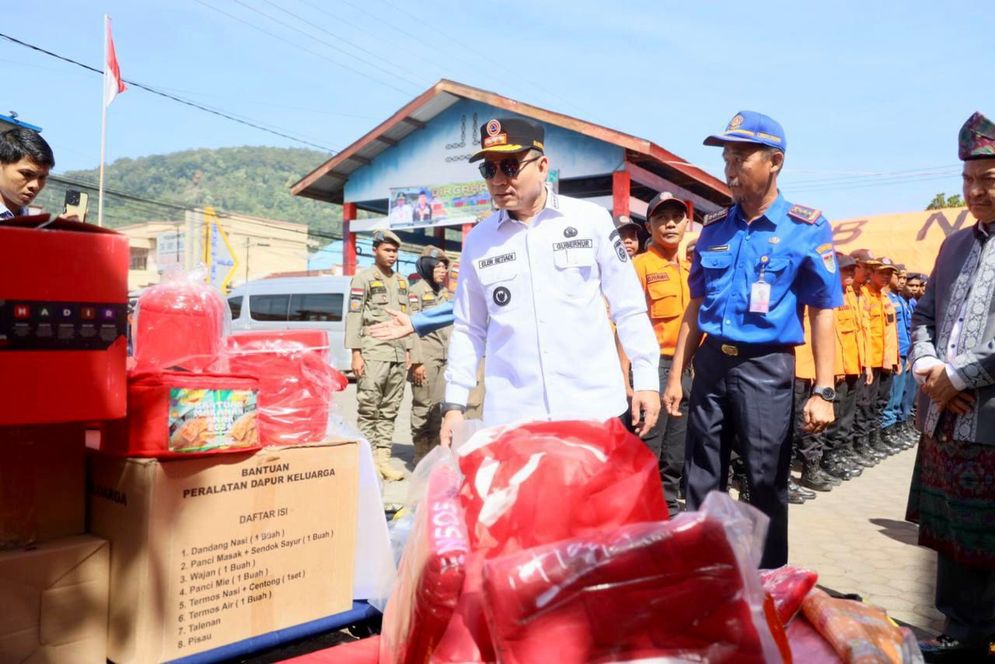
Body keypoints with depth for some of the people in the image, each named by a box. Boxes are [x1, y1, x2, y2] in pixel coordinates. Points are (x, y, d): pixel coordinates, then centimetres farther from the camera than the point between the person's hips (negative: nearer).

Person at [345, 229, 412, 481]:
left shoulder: (402, 281, 19)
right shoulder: (364, 278, 0)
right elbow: (354, 317, -6)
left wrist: (408, 351, 16)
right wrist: (356, 354, -12)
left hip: (397, 354, 6)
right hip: (373, 353, -6)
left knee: (390, 410, 6)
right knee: (369, 409, -4)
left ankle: (383, 457, 10)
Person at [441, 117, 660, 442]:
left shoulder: (591, 220, 0)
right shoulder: (478, 240, 6)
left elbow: (629, 307, 4)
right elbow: (468, 329, 11)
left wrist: (646, 379, 0)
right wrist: (454, 403, 7)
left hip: (593, 408, -1)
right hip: (510, 416, 2)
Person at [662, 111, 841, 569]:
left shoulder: (807, 229, -5)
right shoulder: (714, 227, 8)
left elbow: (823, 313, -6)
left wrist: (823, 390, -13)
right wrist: (676, 375, 8)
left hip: (766, 368, -4)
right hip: (711, 363, 4)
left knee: (767, 485, 7)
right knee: (701, 483, 11)